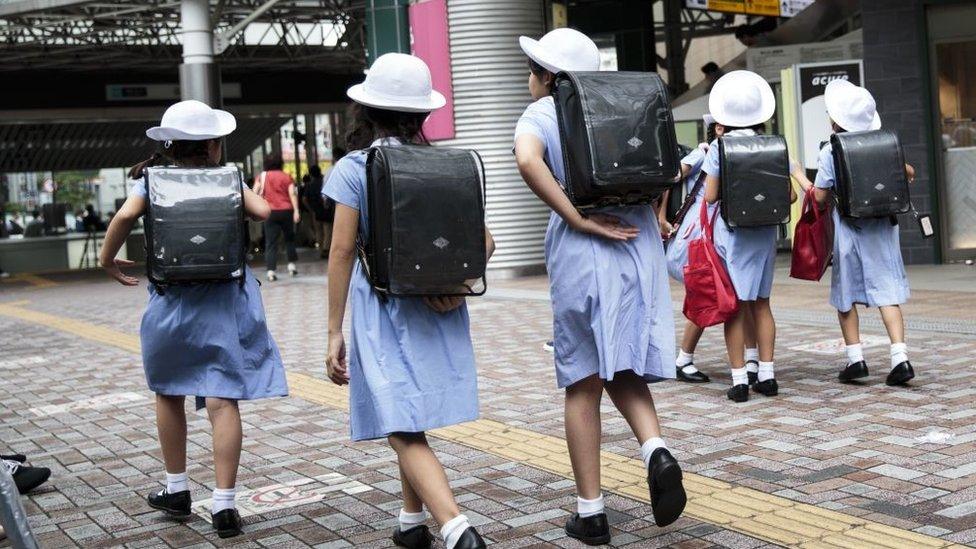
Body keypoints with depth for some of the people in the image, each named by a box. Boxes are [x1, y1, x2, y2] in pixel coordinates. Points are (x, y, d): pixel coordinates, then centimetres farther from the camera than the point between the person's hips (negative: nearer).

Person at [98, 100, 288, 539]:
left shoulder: (151, 180, 1)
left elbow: (126, 214, -15)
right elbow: (262, 211, -5)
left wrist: (108, 260, 0)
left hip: (170, 301, 1)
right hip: (224, 301, 0)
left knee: (169, 393, 20)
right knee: (223, 400, -3)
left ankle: (177, 490, 31)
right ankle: (224, 506, -5)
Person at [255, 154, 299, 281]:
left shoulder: (262, 176, 6)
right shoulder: (287, 177, 6)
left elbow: (254, 193, -5)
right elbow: (292, 194, -5)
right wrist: (296, 211, -10)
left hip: (270, 212, 0)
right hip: (287, 210, 0)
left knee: (271, 242, 0)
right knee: (289, 238, 19)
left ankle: (271, 271, -8)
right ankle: (291, 264, 17)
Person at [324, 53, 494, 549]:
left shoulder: (353, 169, -7)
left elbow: (342, 252, -9)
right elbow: (483, 238, 3)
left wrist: (334, 333, -6)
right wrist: (459, 285, -6)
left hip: (383, 308, -5)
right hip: (438, 311, 5)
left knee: (404, 433, -7)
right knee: (412, 421, 22)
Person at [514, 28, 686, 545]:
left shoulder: (540, 114, -1)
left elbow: (528, 160, -21)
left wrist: (577, 220, -17)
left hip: (583, 255, -4)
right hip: (639, 248, 4)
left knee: (583, 383, 6)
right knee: (623, 371, 17)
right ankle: (656, 450, -11)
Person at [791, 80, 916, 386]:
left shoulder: (830, 151, -10)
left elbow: (820, 196, -7)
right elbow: (908, 174, 8)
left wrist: (798, 175, 7)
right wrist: (906, 170, 31)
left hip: (849, 229, -2)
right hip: (882, 228, 3)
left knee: (845, 295, 11)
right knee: (887, 292, 2)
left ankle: (855, 357, 11)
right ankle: (900, 357, -7)